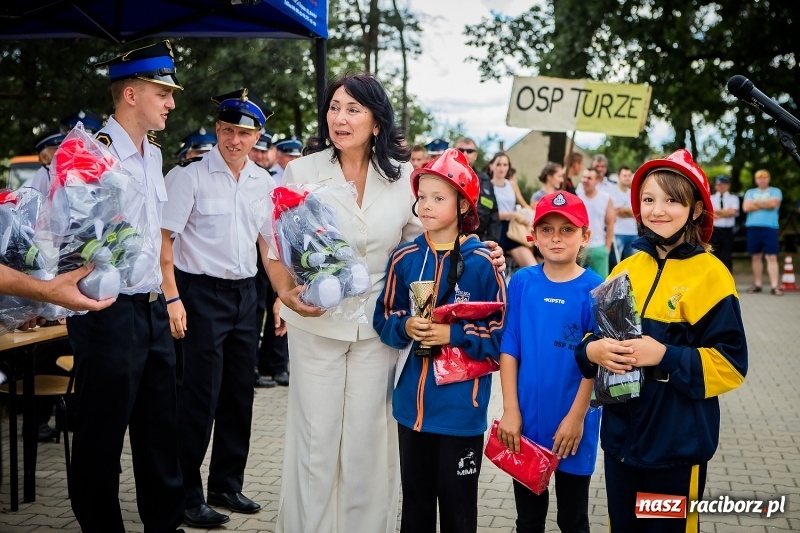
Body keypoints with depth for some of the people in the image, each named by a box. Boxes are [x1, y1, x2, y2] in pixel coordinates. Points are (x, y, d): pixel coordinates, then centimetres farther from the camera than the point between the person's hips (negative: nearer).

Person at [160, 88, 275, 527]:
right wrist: (172, 298, -17)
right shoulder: (191, 176, -10)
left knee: (239, 395, 13)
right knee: (200, 397, -2)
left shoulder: (263, 182, 6)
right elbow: (163, 239, -12)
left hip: (245, 292, 6)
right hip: (201, 292, -6)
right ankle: (187, 496, 12)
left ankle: (227, 486, 28)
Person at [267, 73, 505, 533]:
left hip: (376, 326, 1)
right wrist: (288, 292, -19)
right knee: (315, 436, 7)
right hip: (315, 324, -1)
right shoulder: (302, 172, -5)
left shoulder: (402, 176, -1)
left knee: (366, 438, 10)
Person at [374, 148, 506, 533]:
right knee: (414, 501, 18)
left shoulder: (482, 263, -10)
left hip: (462, 406, -4)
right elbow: (384, 318, 7)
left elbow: (502, 333, -8)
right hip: (413, 403, 4)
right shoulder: (405, 258, 1)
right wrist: (405, 327, -13)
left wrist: (453, 334, -19)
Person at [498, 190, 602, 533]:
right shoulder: (521, 282, -3)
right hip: (526, 419, 2)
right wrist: (510, 411, -7)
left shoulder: (594, 290, -10)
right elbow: (508, 350, -2)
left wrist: (576, 417, -12)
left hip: (572, 422, -2)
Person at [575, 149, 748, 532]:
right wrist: (593, 350, -10)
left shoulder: (710, 274, -11)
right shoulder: (625, 269, 5)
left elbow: (731, 363, -13)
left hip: (678, 442, -5)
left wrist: (664, 356, -24)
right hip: (620, 436, 5)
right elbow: (598, 335, 12)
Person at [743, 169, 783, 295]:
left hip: (770, 227, -3)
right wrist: (765, 205, -3)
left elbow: (773, 204, -11)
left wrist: (755, 203, -2)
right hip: (753, 227, 3)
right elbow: (746, 207, 0)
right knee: (756, 257, 7)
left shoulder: (775, 191, 9)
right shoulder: (750, 192, 17)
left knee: (771, 257, -9)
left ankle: (774, 286, -14)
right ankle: (757, 284, 14)